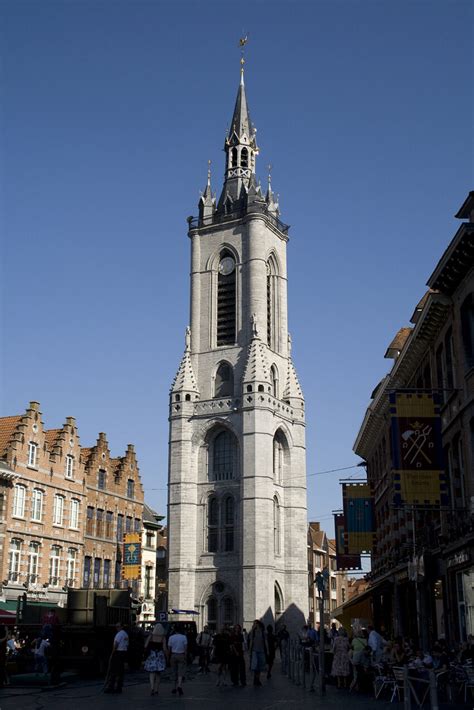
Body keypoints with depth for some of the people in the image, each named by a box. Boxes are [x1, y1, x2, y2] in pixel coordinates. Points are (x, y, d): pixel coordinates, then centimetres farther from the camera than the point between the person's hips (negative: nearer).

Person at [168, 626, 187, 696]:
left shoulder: (171, 637, 0)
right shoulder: (184, 637, -3)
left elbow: (169, 649, 0)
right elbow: (185, 648, -7)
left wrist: (168, 657, 8)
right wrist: (185, 657, -4)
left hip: (173, 656, 1)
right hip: (181, 656, -1)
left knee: (174, 673, 12)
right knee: (180, 673, -1)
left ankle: (175, 688, 17)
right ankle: (179, 686, -21)